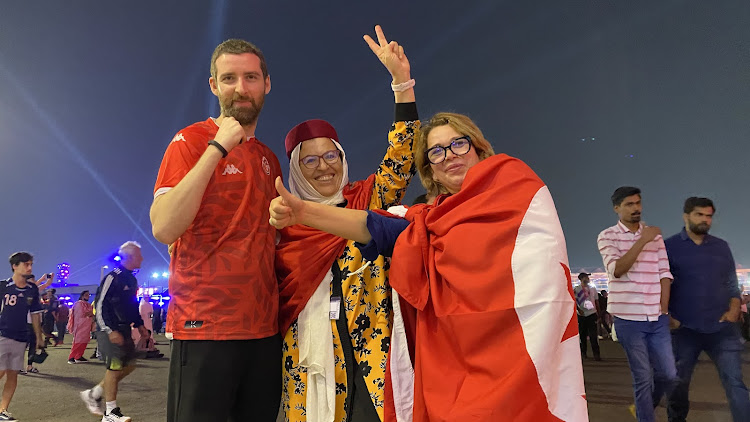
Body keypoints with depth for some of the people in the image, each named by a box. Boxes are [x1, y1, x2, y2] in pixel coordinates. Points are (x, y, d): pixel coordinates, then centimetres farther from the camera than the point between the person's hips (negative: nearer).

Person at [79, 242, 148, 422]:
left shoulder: (131, 280, 14)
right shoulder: (113, 277, -15)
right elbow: (99, 306, -17)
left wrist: (139, 324, 17)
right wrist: (110, 331, -20)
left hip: (124, 330, 9)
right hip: (111, 330, -9)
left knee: (129, 365, 11)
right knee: (115, 367, -5)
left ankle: (94, 394, 24)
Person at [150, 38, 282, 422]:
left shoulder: (269, 158, 14)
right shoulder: (192, 141, -3)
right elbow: (164, 229, -19)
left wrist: (285, 217, 6)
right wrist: (218, 147, -18)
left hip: (264, 328, 6)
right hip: (204, 327, -5)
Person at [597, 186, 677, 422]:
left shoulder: (655, 236, 10)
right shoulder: (607, 236, -2)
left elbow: (664, 275, 7)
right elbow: (616, 269, -17)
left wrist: (664, 311, 0)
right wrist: (642, 240, -20)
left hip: (657, 318, 4)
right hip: (628, 318, -4)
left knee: (669, 375, 7)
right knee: (643, 377, 2)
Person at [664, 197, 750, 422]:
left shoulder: (721, 246, 11)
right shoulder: (668, 247, 0)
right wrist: (667, 316, -6)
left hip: (722, 328, 2)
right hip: (684, 330, -2)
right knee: (678, 384, 9)